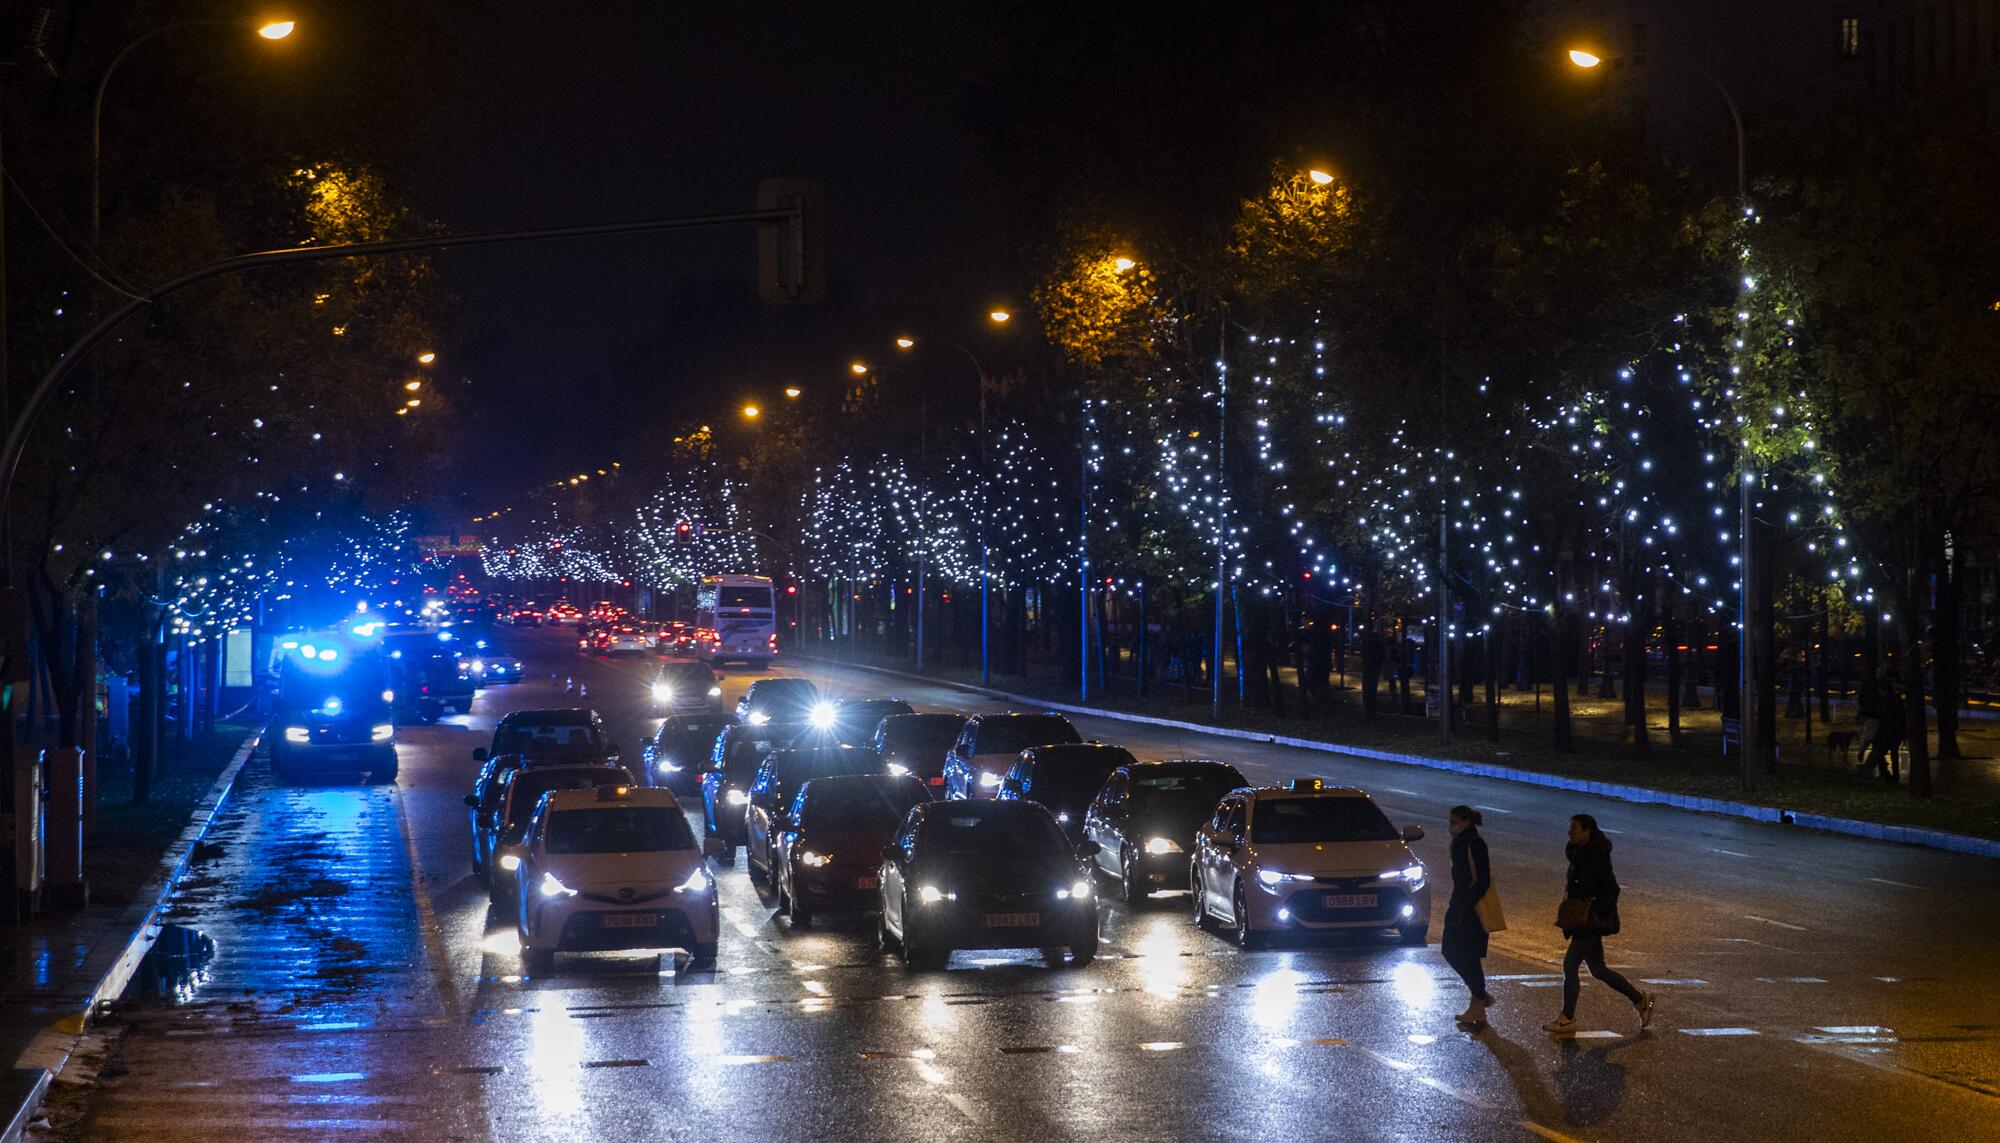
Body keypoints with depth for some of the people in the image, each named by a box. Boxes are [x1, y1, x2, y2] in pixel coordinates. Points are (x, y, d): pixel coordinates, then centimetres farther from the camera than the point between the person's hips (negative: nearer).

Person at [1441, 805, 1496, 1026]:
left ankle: (1478, 1006, 4)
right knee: (1450, 951, 11)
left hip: (1472, 909, -10)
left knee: (1468, 956, -5)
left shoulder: (1475, 845, -16)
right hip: (1460, 907, 10)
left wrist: (1465, 907, -21)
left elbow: (1483, 881, -20)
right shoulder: (1460, 843, 13)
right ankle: (1480, 995, 22)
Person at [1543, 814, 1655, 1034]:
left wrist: (1592, 912, -25)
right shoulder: (1578, 853, 9)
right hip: (1583, 921, 10)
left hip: (1592, 922, -10)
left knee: (1570, 964, -5)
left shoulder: (1597, 859, -19)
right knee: (1598, 969, 14)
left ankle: (1568, 1019, 5)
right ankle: (1640, 1000, 24)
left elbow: (1611, 892, -20)